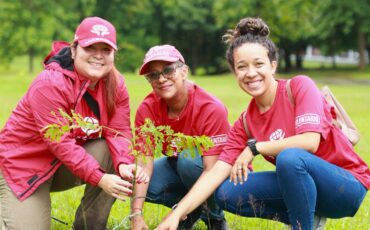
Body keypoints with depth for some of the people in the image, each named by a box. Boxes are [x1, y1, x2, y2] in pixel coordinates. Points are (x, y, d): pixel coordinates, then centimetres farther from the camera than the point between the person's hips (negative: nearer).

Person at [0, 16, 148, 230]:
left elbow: (119, 131, -13)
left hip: (72, 158, 5)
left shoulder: (115, 84, -7)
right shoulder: (49, 84, -26)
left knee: (113, 155, -22)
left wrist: (124, 164, -36)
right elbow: (60, 142, -30)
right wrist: (100, 179, -38)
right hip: (23, 163, -5)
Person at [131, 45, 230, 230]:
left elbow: (211, 170, -33)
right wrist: (137, 213, -36)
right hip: (177, 165, 5)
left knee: (188, 156, -36)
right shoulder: (147, 109, -16)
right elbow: (144, 161, -22)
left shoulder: (211, 109, -29)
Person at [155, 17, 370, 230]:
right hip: (303, 183, 6)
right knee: (228, 193, -9)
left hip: (347, 187, -6)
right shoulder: (246, 123, 0)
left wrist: (255, 147, -16)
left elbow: (310, 142, -26)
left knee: (289, 157, -34)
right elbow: (216, 172, -6)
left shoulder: (300, 86, -13)